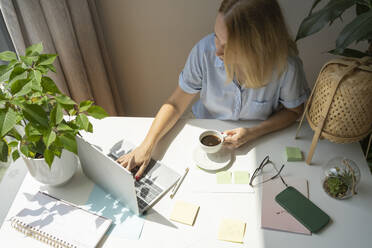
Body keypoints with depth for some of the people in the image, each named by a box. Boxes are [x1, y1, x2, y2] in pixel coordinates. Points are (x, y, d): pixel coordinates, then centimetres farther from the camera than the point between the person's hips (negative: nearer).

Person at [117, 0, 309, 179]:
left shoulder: (286, 66, -26)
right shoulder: (205, 51, -24)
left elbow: (293, 110, -6)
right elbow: (176, 104, -13)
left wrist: (253, 133, -21)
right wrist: (146, 147, -24)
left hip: (258, 140, 0)